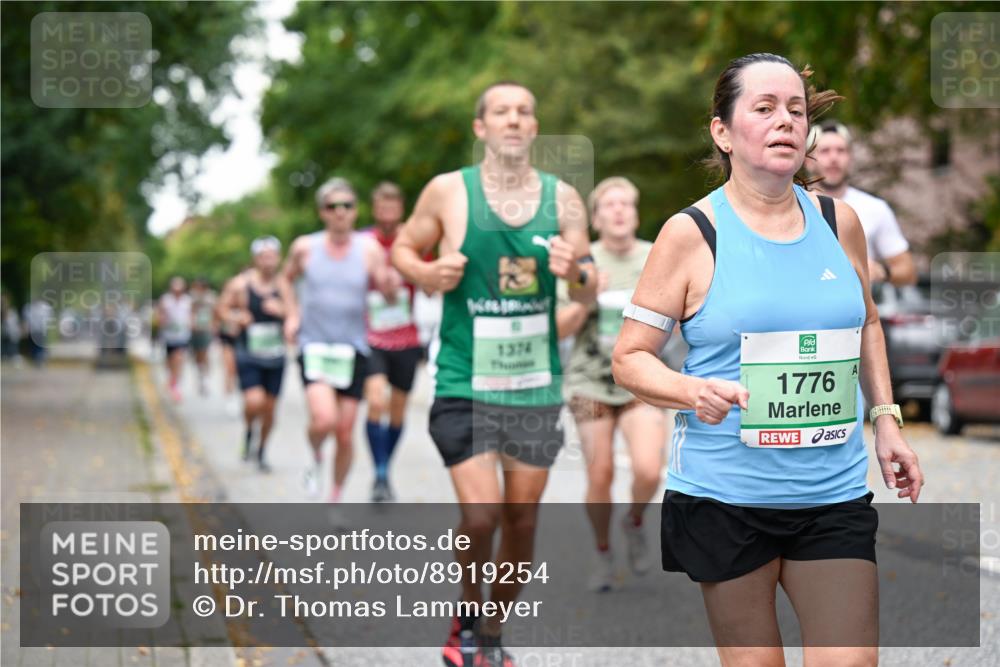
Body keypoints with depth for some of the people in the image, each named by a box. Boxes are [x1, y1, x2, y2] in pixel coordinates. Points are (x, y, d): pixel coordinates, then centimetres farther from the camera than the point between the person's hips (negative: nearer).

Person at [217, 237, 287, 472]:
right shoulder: (240, 284, -6)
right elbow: (220, 309, 5)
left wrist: (282, 310, -16)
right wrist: (235, 318, -15)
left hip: (275, 356, 3)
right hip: (248, 355, -2)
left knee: (269, 406, 7)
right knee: (254, 401, -20)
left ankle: (261, 452, 28)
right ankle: (249, 432, 13)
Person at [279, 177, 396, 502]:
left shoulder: (369, 249, -3)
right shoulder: (305, 247, 0)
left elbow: (390, 297, -2)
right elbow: (286, 278, 20)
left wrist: (389, 286, -25)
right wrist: (292, 315, 6)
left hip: (353, 350, 1)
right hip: (314, 345, -1)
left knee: (345, 434, 3)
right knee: (324, 419, -24)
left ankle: (335, 498, 23)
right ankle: (316, 460, 10)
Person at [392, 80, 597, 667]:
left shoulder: (563, 198, 3)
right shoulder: (448, 192, -4)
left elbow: (589, 292, 8)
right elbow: (403, 248, 9)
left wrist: (576, 271, -15)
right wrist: (426, 274, -13)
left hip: (537, 383, 3)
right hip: (465, 381, -3)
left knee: (522, 518, 9)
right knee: (481, 514, -14)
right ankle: (468, 612, 15)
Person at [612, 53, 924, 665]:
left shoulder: (839, 222, 6)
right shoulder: (692, 233, -6)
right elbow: (630, 357, -3)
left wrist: (886, 419, 13)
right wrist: (692, 391, -22)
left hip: (834, 494, 3)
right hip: (723, 494, -3)